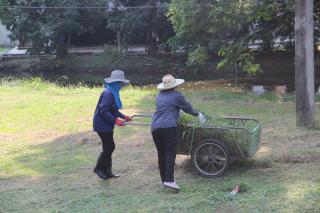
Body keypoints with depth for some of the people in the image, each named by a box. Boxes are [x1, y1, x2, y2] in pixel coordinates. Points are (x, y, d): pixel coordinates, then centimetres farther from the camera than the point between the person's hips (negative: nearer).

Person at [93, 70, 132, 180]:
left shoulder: (113, 92, 11)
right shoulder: (108, 93, -20)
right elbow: (103, 110, -25)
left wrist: (124, 117, 15)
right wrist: (115, 120, -27)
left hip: (106, 124, 10)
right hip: (102, 124, -10)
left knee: (109, 147, 12)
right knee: (109, 147, -6)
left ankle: (107, 171, 19)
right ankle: (98, 168, 9)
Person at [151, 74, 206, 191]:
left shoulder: (160, 96, 20)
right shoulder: (176, 96, 2)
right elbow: (187, 108, 11)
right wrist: (198, 114, 28)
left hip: (155, 128, 6)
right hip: (168, 127, -6)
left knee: (161, 154, 11)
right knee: (170, 153, -10)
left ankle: (164, 179, 15)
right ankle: (169, 180, -21)